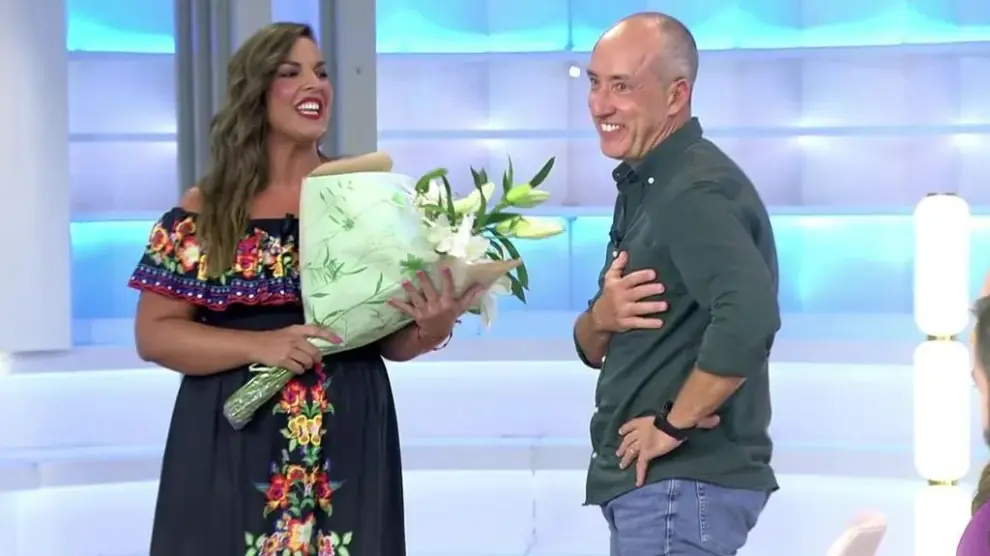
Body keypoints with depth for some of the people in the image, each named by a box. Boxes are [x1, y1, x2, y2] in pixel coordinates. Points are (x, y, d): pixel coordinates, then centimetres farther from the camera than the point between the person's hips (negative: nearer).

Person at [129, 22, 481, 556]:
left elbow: (390, 338, 8)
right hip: (232, 448, -1)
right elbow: (153, 334, -2)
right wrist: (261, 345, -15)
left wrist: (431, 328, -15)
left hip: (348, 447, 1)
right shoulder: (203, 211, 0)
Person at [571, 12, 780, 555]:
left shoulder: (696, 190, -16)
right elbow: (594, 350, 16)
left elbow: (748, 317, -34)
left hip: (683, 484, -10)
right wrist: (601, 317, -7)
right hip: (649, 482, 10)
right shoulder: (643, 190, 15)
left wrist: (674, 423, -22)